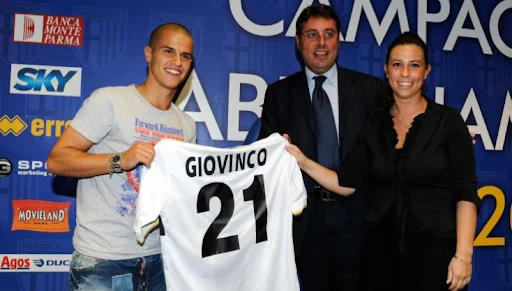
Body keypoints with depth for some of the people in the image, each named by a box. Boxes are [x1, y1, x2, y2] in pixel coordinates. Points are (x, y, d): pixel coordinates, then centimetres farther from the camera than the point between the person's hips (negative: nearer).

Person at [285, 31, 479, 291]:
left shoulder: (448, 121, -5)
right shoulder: (374, 125, 5)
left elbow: (466, 194, -8)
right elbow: (347, 184, 1)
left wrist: (463, 255, -16)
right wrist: (303, 162, -11)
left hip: (434, 248, -3)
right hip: (382, 247, 3)